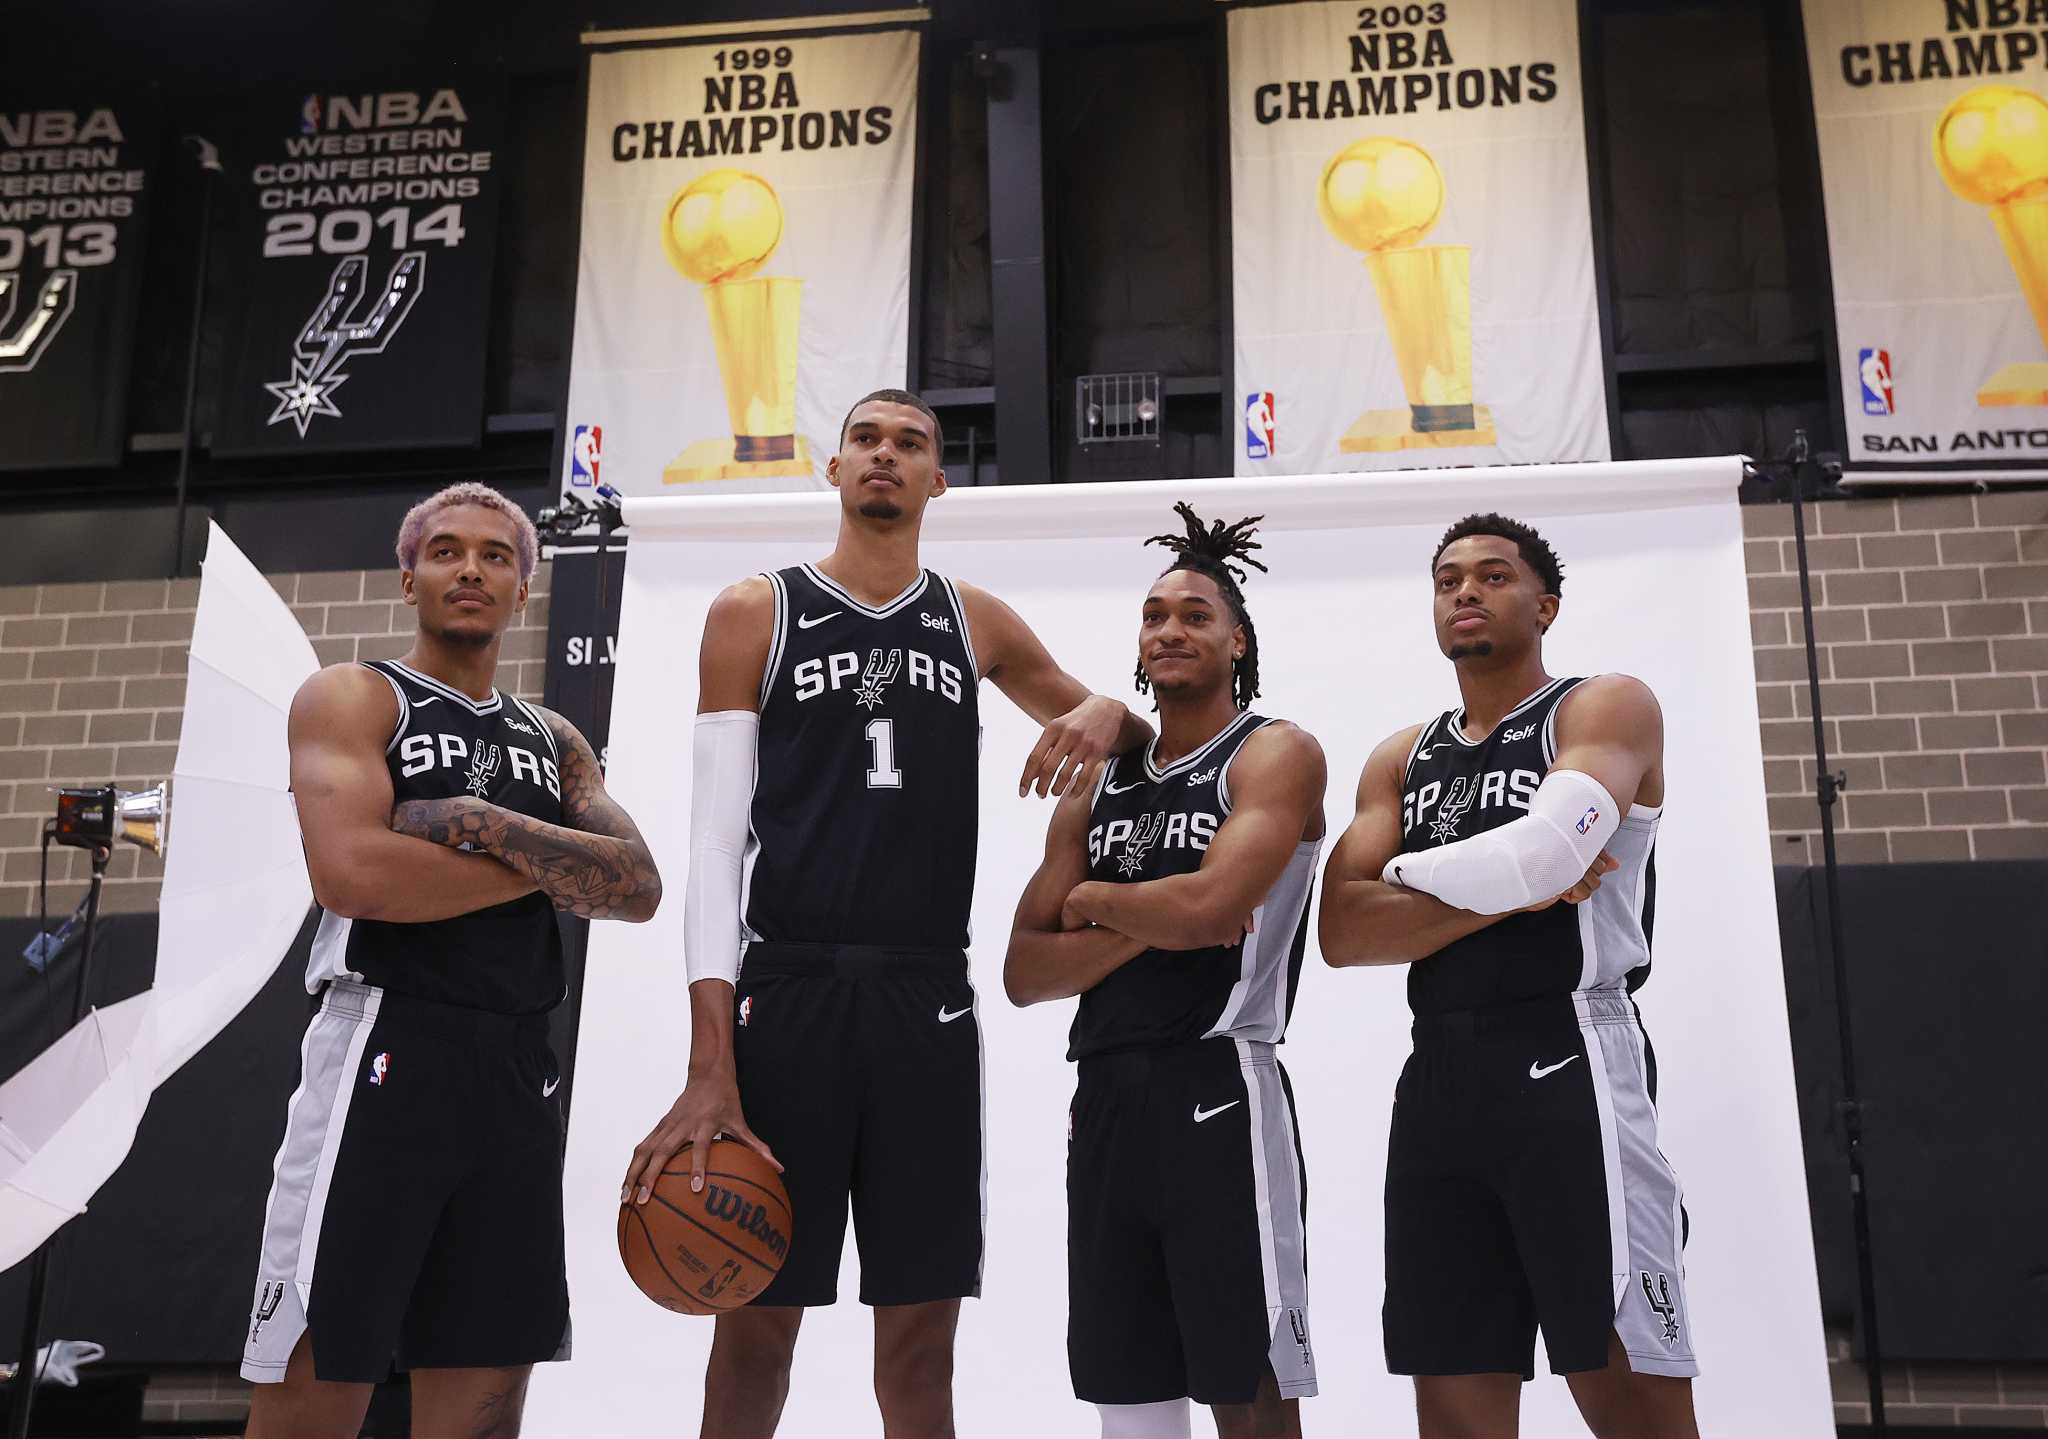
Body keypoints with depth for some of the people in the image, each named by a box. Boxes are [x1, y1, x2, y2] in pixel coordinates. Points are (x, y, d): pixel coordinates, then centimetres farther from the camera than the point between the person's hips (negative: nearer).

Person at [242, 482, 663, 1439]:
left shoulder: (554, 741, 18)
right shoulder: (352, 698, 3)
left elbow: (638, 888, 3)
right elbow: (353, 874, -15)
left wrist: (477, 823, -9)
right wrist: (548, 867, -4)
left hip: (520, 1074, 5)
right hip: (385, 1057, -5)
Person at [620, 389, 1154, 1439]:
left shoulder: (976, 624, 13)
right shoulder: (755, 614, 5)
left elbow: (1120, 732, 26)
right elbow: (716, 841, -2)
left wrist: (1105, 714, -2)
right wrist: (709, 1063, -13)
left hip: (930, 1005, 3)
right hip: (786, 994, -2)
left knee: (921, 1336, 6)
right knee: (755, 1325, 2)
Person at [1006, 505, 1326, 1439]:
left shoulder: (1277, 754, -2)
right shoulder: (1097, 784, 16)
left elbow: (1206, 904, -20)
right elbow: (1024, 974, 8)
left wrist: (1093, 900, -2)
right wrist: (1150, 926, -7)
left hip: (1221, 1092, -6)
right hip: (1103, 1098, 6)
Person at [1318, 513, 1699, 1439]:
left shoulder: (1607, 708, 3)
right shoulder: (1400, 759, 17)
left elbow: (1547, 850, -18)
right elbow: (1344, 933, 3)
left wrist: (1409, 874, 0)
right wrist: (1511, 892, -8)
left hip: (1568, 1068, -5)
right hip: (1437, 1083, 6)